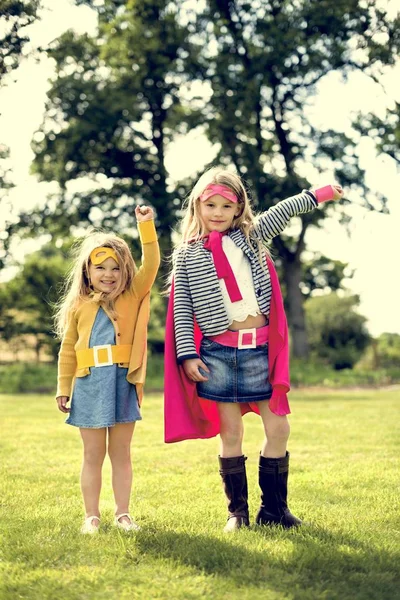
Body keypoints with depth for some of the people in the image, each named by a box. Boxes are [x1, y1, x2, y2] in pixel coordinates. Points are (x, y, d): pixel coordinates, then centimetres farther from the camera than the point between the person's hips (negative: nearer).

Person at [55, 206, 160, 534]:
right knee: (93, 455, 7)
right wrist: (63, 389, 8)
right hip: (89, 387, 0)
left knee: (121, 453, 9)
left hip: (123, 385, 0)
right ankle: (92, 516, 15)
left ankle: (123, 513, 17)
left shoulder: (133, 297, 4)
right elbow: (67, 351, 9)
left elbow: (150, 265, -10)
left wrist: (146, 226, -17)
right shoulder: (78, 307, 5)